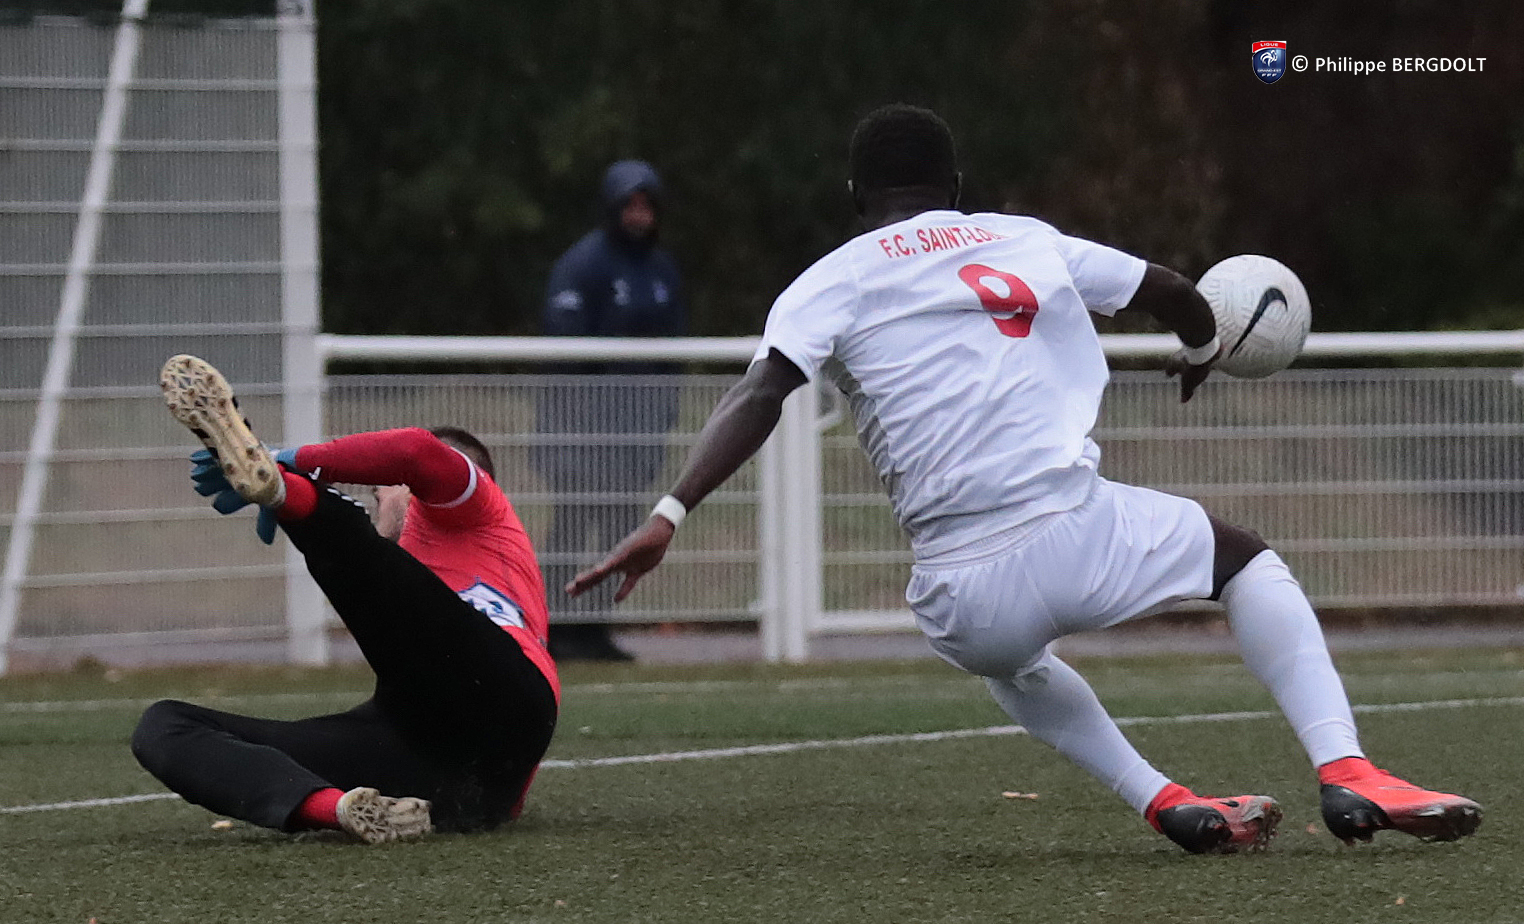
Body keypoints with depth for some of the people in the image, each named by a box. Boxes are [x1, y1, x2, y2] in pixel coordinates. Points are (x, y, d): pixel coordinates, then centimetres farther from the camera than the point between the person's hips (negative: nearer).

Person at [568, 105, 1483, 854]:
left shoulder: (833, 284, 12)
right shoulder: (1028, 241, 17)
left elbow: (761, 392, -6)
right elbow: (1177, 295, 28)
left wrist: (670, 514, -13)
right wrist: (1201, 349, 51)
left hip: (964, 598, 1)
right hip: (1076, 535, -1)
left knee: (1009, 655, 38)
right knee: (1245, 555, 27)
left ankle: (1166, 802, 20)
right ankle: (1347, 774, 7)